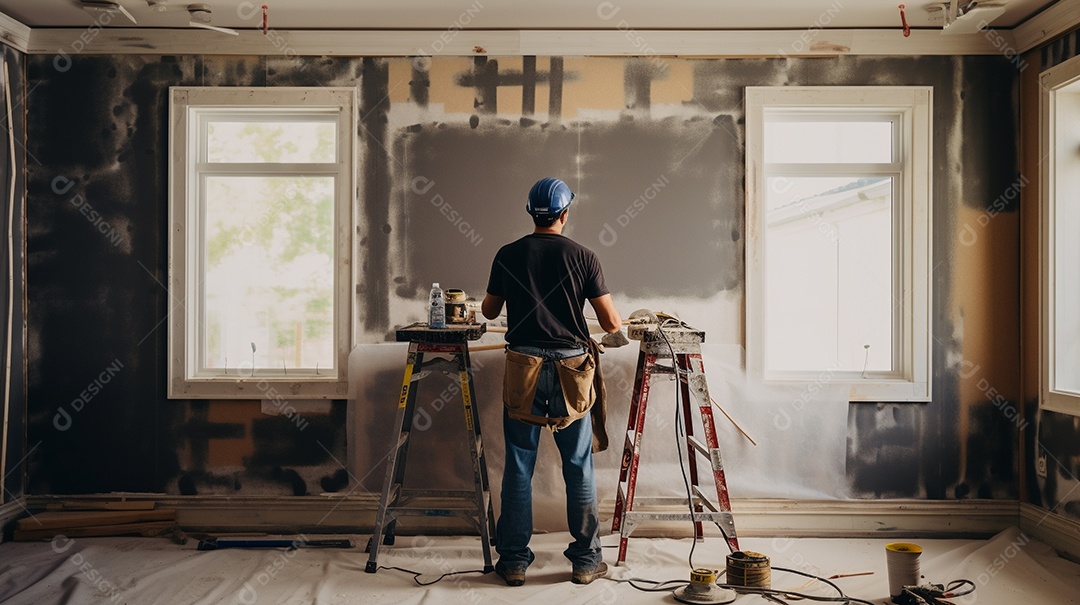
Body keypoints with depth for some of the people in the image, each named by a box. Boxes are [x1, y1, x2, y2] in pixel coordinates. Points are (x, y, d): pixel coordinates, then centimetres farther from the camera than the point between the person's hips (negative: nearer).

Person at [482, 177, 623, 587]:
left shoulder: (508, 255, 2)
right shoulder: (582, 256, -2)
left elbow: (489, 311, 14)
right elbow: (610, 322, -3)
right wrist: (621, 323, 20)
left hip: (523, 367, 1)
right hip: (570, 368, -1)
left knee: (519, 465, 7)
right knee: (578, 466, 9)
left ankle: (514, 560, 14)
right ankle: (585, 560, 17)